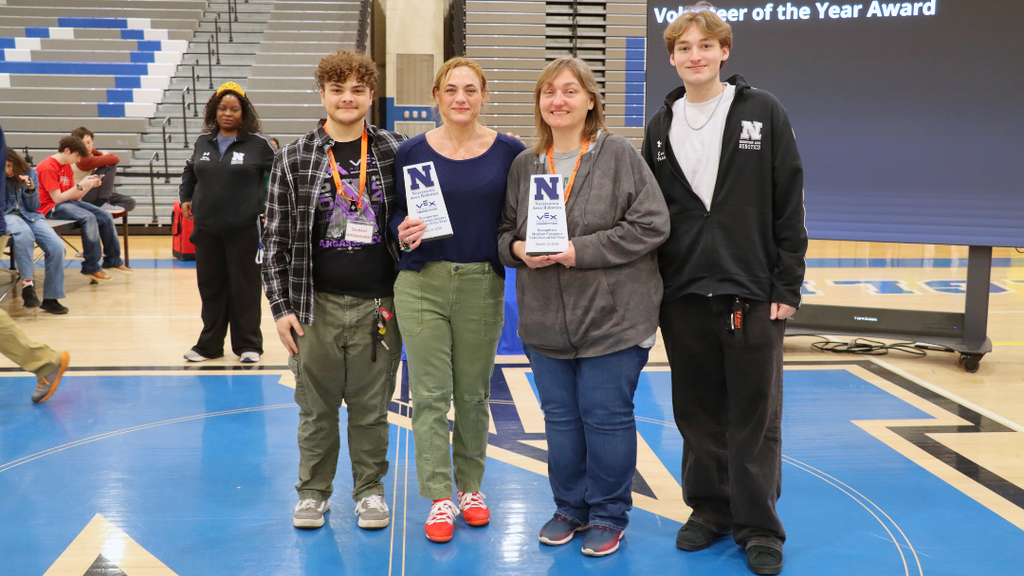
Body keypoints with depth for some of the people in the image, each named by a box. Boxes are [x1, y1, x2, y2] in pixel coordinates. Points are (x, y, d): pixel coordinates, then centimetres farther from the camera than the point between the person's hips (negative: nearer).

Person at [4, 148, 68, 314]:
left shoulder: (30, 173, 9)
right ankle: (27, 283, -33)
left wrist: (31, 189, -11)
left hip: (29, 215, 3)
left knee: (57, 247, -23)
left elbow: (33, 207, 8)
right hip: (7, 216, -3)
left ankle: (51, 298, -14)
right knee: (24, 233, -41)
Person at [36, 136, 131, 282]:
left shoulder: (67, 167, 13)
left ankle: (113, 260, 9)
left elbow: (74, 197, 10)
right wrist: (80, 186, -20)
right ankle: (91, 267, -24)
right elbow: (57, 198, -20)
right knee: (89, 218, -31)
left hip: (67, 202, 9)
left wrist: (90, 185, -5)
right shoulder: (48, 168, -15)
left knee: (105, 216, -4)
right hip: (50, 207, -9)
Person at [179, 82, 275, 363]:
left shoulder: (258, 144, -3)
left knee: (244, 286, 1)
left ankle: (248, 344, 13)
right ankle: (209, 344, 20)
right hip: (206, 227, 4)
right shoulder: (202, 142, 11)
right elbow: (189, 171, 27)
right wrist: (185, 197, 15)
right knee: (210, 286, 10)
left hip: (244, 227, -4)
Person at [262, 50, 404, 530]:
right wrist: (281, 307, -4)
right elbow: (276, 238, 2)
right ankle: (313, 491, 28)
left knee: (370, 407, 10)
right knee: (317, 406, 10)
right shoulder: (294, 159, 1)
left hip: (377, 304, 0)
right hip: (316, 305, 0)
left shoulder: (395, 152, 3)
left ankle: (370, 489, 27)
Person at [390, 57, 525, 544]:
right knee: (430, 394, -1)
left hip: (482, 284, 1)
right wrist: (403, 231, -13)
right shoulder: (412, 152, 2)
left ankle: (470, 486, 28)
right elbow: (395, 214, 7)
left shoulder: (509, 151, 2)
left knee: (473, 393, 11)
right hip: (422, 283, 0)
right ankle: (438, 498, 8)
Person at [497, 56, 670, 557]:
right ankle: (570, 508, 31)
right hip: (545, 321, 5)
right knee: (560, 415, 13)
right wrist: (517, 248, -9)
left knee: (606, 415, 2)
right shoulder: (524, 165, 8)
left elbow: (651, 224, -12)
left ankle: (609, 516, 20)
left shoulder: (619, 155, -6)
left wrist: (581, 250, -18)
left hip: (612, 318, -4)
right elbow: (504, 230, 15)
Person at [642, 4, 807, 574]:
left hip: (753, 293, -3)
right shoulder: (661, 126, 9)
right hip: (683, 296, 3)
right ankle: (710, 509, 27)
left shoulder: (763, 112, -1)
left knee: (754, 418, 3)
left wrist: (787, 285, -7)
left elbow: (790, 203, -2)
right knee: (698, 412, 11)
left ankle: (759, 527, 16)